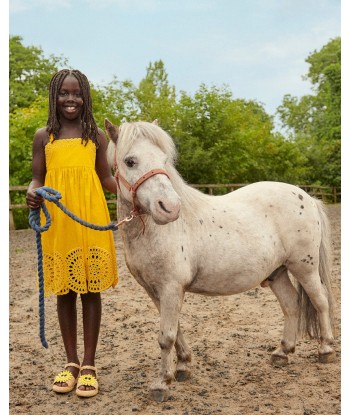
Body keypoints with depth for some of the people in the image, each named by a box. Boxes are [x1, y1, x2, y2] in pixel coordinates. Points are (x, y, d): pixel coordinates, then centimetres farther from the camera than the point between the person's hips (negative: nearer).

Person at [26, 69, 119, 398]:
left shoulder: (96, 136, 7)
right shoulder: (43, 136, 8)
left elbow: (106, 179, 10)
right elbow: (37, 179, 8)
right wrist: (32, 193, -15)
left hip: (91, 223, -1)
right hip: (57, 224, 1)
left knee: (91, 290, 4)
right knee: (64, 290, 9)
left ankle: (89, 365, 16)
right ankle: (71, 362, 24)